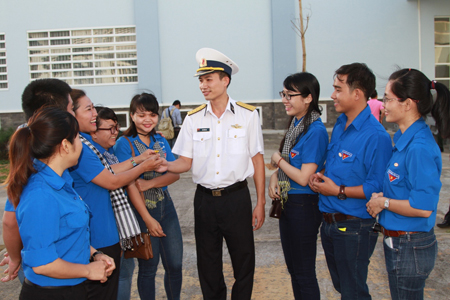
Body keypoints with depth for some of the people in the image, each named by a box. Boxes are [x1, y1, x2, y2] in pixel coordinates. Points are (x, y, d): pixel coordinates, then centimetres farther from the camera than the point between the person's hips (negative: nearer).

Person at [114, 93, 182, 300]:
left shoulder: (161, 141, 7)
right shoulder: (124, 143, -9)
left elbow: (175, 174, 1)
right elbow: (129, 185, -14)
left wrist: (149, 183, -17)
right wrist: (148, 219, -17)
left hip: (165, 206, 5)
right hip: (141, 210, -5)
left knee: (175, 265, 9)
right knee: (148, 268, 8)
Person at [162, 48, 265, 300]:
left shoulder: (247, 115, -2)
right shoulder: (193, 119, 4)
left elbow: (257, 160, 0)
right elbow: (185, 162, 4)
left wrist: (260, 203, -1)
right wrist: (165, 166, -18)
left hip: (236, 196, -2)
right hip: (205, 198, 2)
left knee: (244, 261, 8)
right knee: (208, 265, 13)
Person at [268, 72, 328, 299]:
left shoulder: (315, 131, -20)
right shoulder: (295, 124, 7)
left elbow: (304, 177, -23)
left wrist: (278, 160, -10)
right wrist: (274, 177, -4)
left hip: (303, 205, -9)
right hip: (287, 202, 9)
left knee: (304, 273, 6)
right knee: (292, 268, 21)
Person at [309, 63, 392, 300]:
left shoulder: (376, 135, -21)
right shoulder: (340, 123, 7)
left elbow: (377, 187, -23)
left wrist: (338, 191, -20)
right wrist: (320, 176, 1)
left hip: (354, 227, -8)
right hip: (329, 222, 8)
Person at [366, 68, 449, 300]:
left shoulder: (419, 148, -25)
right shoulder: (403, 138, 5)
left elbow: (423, 207, -27)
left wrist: (383, 202, -15)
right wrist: (381, 196, -1)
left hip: (410, 248, -9)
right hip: (398, 242, 9)